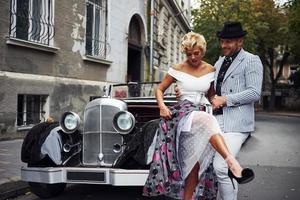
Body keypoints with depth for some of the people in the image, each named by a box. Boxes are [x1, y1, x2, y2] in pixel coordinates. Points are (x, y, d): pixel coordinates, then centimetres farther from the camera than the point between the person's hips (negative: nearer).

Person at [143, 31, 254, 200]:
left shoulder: (210, 70, 9)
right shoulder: (177, 69, 2)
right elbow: (160, 89, 8)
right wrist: (162, 105, -11)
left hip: (201, 113, 4)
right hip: (183, 112, -4)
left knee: (194, 161, -2)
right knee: (207, 121, -38)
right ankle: (233, 164, -50)